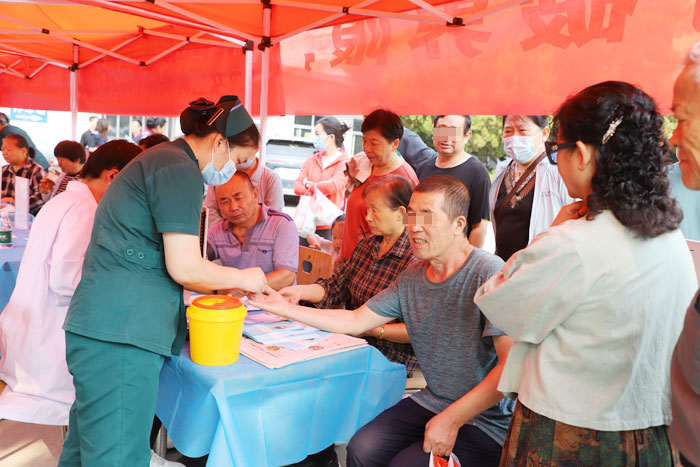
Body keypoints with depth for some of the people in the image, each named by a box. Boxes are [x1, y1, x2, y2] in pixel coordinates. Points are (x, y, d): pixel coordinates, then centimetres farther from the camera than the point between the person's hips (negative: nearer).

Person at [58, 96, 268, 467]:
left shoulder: (158, 159, 22)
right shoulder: (180, 169, -10)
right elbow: (184, 268, -16)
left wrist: (230, 286, 21)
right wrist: (243, 278, 0)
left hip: (99, 326, 10)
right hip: (120, 336, -10)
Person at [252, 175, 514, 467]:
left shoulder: (488, 274, -19)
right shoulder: (412, 277, 3)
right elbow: (355, 321, 10)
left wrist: (453, 419, -22)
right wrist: (284, 308, 6)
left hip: (486, 421, -5)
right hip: (432, 404, 6)